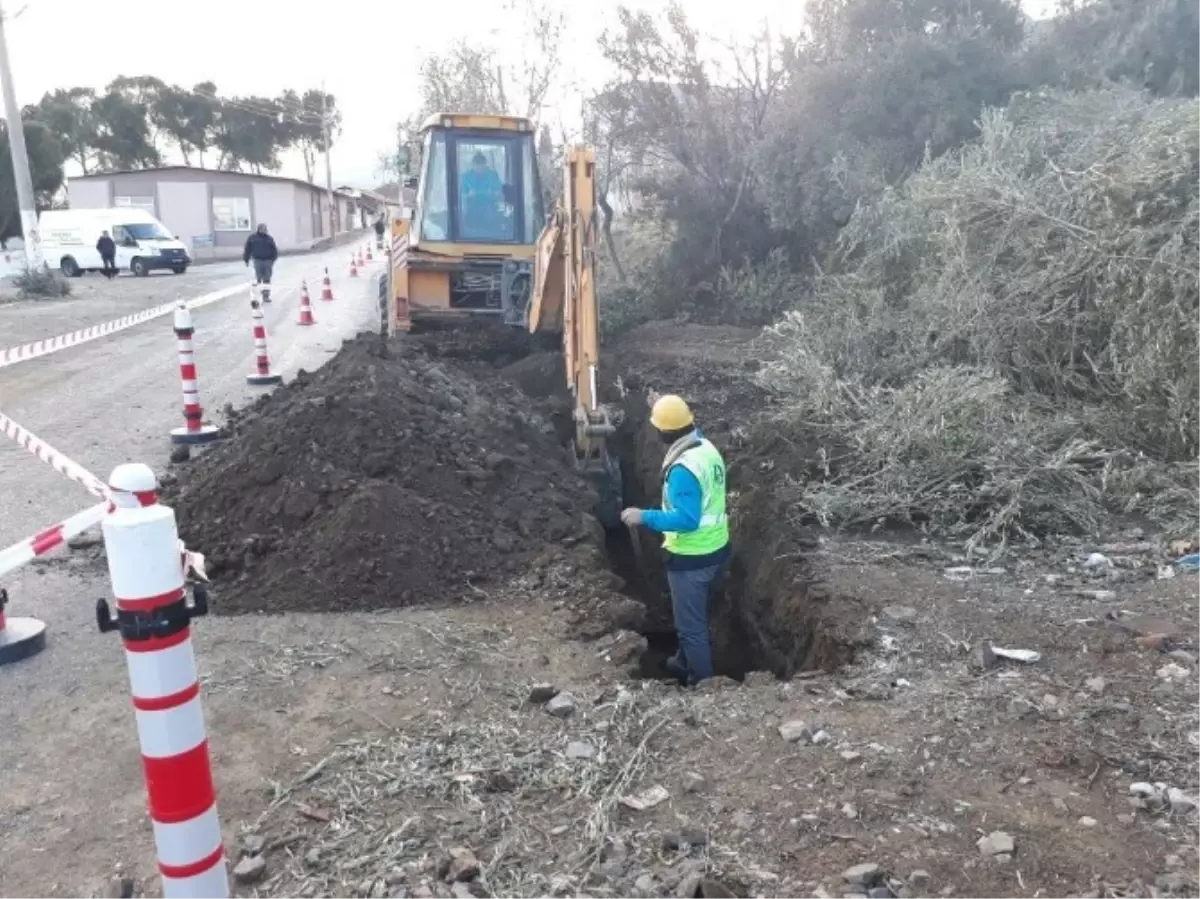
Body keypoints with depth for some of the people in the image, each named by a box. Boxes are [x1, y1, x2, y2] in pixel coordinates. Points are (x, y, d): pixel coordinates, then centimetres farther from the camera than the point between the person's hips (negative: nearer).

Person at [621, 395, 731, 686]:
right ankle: (686, 661, 46)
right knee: (694, 614, 27)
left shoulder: (683, 470, -28)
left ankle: (702, 682, 23)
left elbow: (686, 520, -29)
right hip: (715, 547, 9)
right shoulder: (708, 449, -1)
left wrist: (645, 517, -24)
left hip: (692, 557, -9)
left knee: (691, 622, 9)